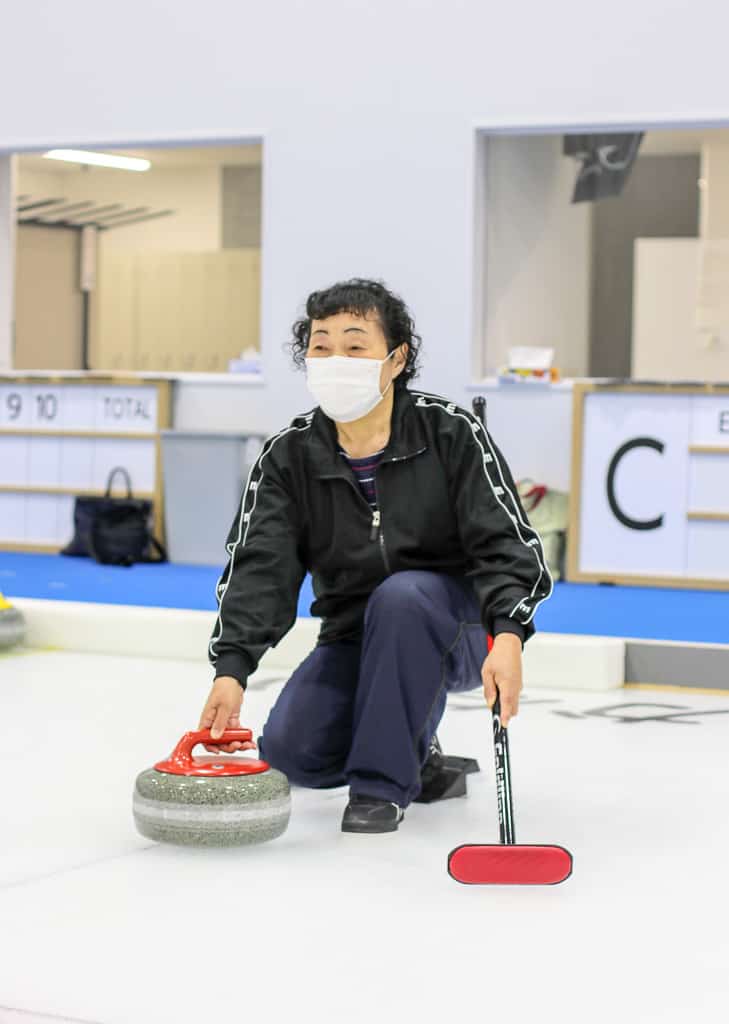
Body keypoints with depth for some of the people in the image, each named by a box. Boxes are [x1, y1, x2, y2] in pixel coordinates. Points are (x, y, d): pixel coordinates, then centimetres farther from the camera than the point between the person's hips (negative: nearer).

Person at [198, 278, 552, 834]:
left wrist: (508, 636, -40)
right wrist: (231, 667, -32)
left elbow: (505, 543, -21)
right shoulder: (290, 454, -7)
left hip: (452, 632, -3)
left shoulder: (452, 432, -15)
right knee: (290, 752, -19)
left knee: (400, 593, -37)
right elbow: (260, 567, -16)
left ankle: (384, 781, -21)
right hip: (353, 639, 3)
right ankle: (411, 750, 13)